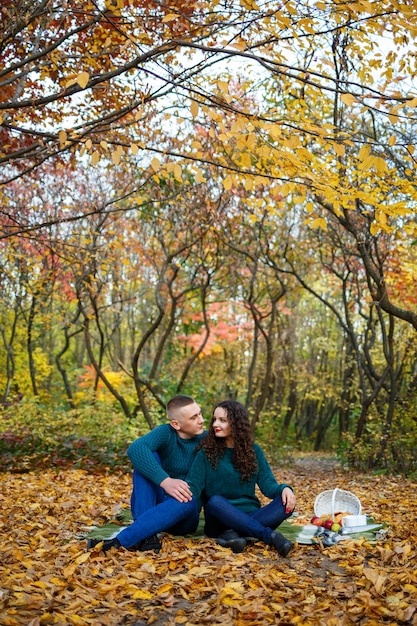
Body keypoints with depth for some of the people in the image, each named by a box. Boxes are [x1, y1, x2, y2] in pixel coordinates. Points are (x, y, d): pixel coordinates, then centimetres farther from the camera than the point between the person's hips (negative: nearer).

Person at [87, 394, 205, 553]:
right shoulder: (166, 433, -10)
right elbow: (135, 449, -31)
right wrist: (165, 480, -43)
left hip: (183, 518, 0)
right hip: (153, 503, 0)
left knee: (187, 502, -35)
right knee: (146, 459, -23)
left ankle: (119, 541, -39)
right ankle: (146, 533, -34)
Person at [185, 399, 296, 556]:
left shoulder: (253, 450, 8)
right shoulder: (207, 452, 1)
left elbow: (267, 484, 1)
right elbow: (194, 484, -10)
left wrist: (284, 489, -22)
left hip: (250, 517, 2)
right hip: (221, 520, -2)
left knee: (286, 502, -24)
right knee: (215, 501, -36)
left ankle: (232, 534, -35)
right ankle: (270, 536, -36)